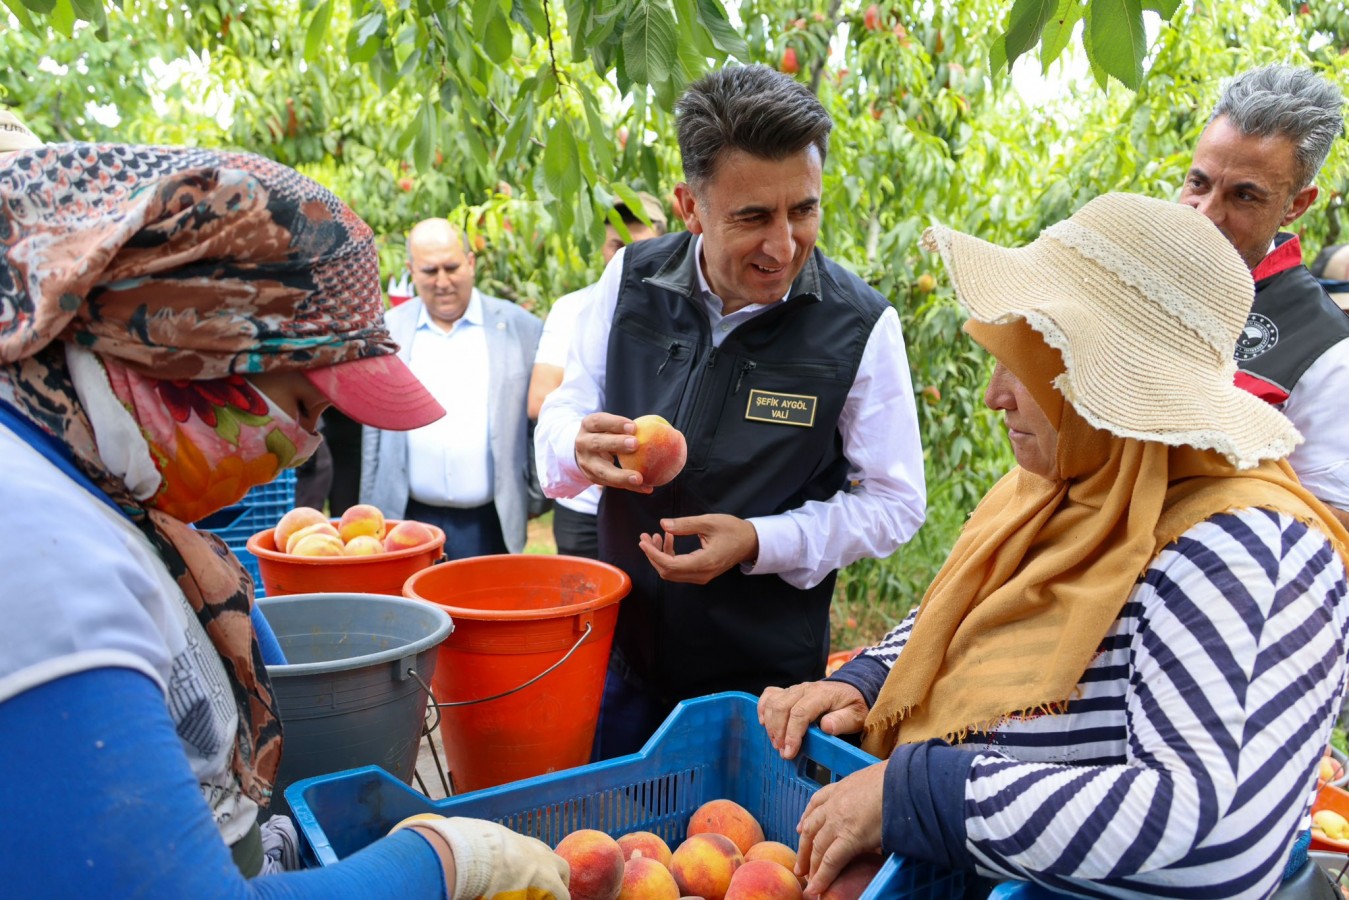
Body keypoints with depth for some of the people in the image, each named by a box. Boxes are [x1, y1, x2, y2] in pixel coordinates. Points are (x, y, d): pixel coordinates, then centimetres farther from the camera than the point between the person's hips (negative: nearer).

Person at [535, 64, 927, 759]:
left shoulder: (861, 326, -14)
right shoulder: (631, 280, -7)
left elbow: (895, 501, -7)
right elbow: (561, 418, 2)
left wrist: (758, 543, -21)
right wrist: (582, 448, -23)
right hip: (620, 650, 3)